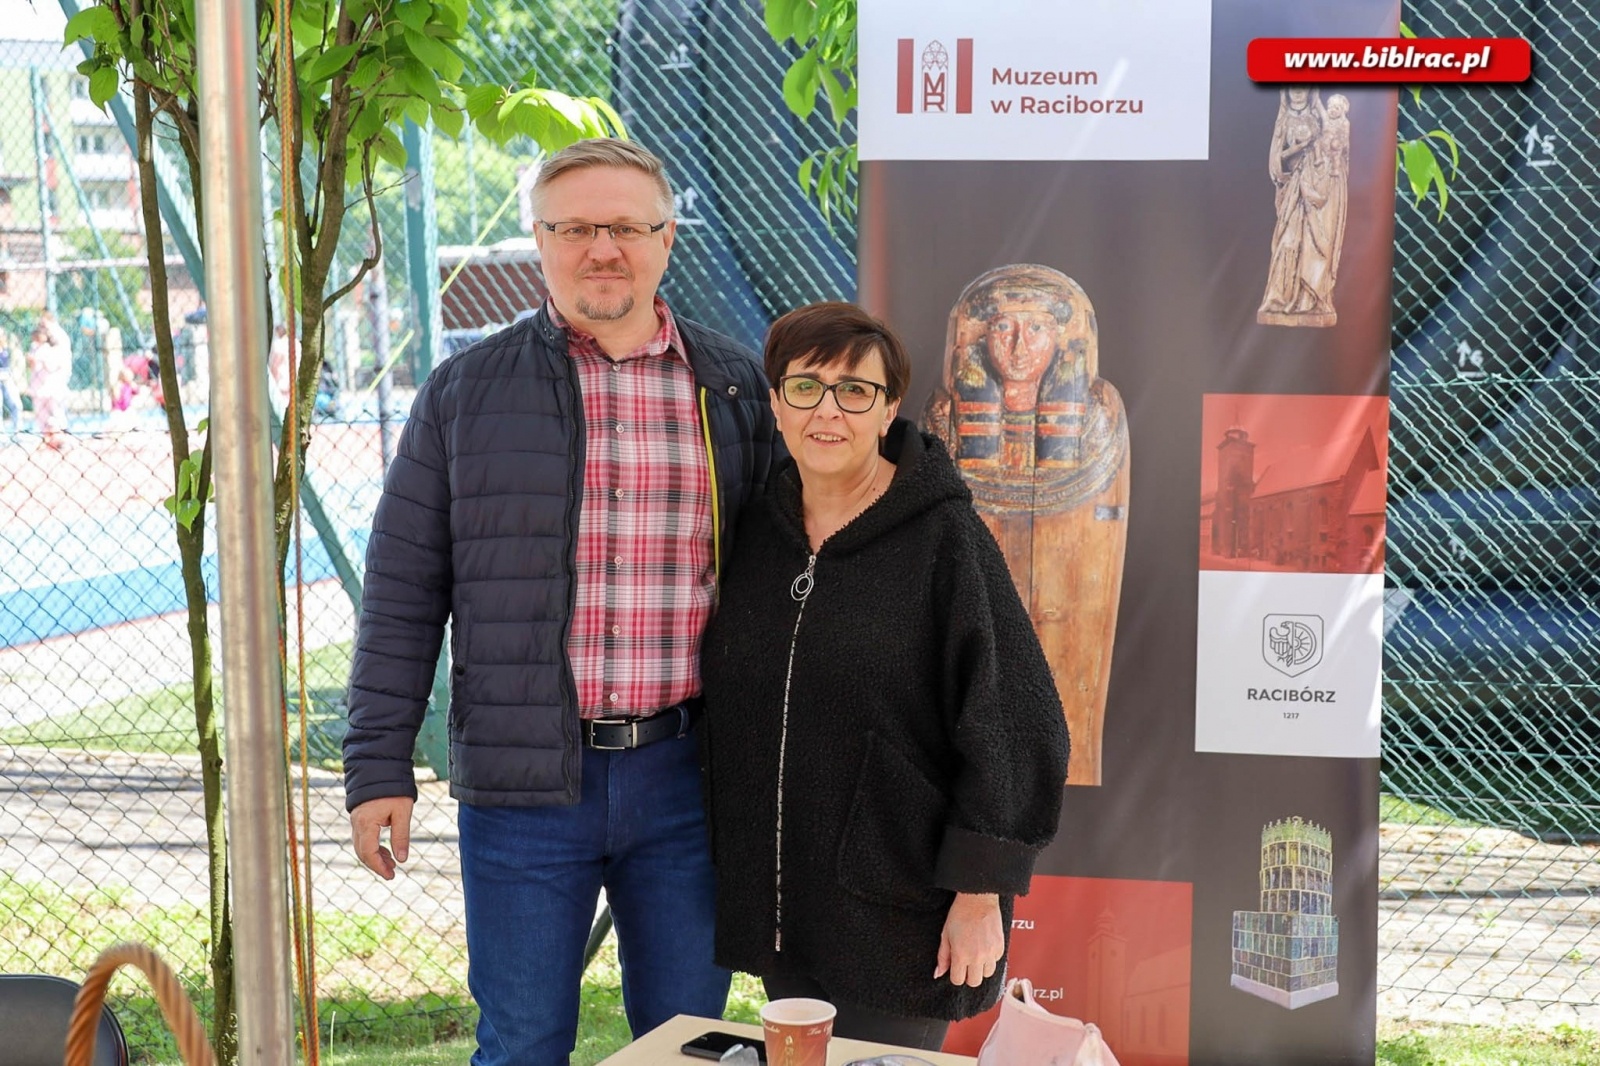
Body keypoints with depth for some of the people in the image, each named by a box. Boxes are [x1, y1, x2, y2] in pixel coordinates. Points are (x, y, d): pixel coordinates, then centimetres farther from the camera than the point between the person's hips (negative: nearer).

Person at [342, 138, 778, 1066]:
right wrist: (379, 767, -2)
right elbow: (404, 590, 2)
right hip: (522, 781, -1)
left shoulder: (738, 389, 6)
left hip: (684, 775, 1)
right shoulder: (467, 391, 2)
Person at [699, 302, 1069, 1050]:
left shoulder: (944, 538, -11)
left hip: (897, 909, -5)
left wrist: (981, 895, -14)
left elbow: (1012, 728, -12)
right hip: (779, 905, 5)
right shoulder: (756, 530, 5)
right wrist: (728, 864, 14)